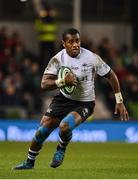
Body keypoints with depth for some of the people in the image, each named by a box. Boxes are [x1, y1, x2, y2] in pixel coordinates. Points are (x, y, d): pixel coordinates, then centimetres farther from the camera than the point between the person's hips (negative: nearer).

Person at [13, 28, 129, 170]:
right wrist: (63, 81, -36)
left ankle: (61, 149, 5)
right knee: (42, 130, 0)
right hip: (64, 99, 3)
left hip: (84, 103, -3)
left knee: (64, 126, -30)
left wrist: (119, 102, -5)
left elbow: (111, 76, -5)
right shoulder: (58, 59, -13)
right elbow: (44, 84, -18)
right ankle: (29, 162, 25)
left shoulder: (92, 58, -18)